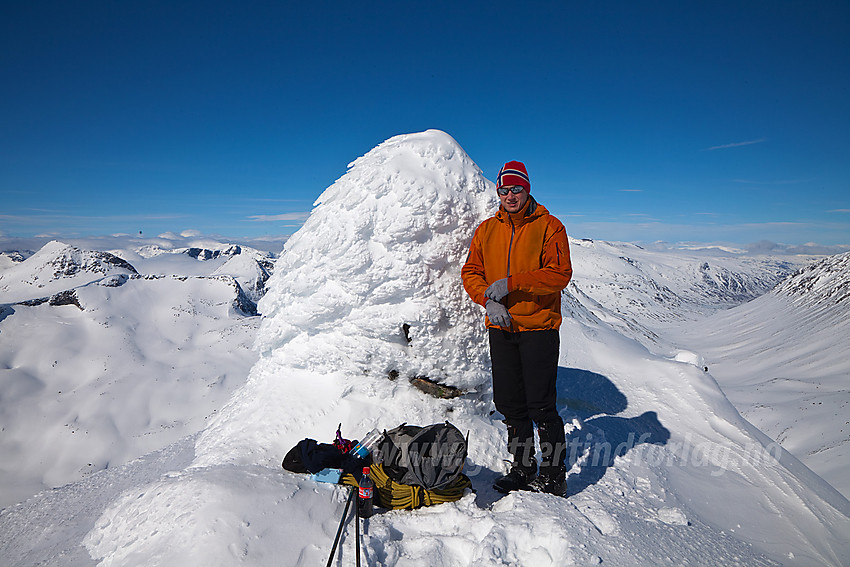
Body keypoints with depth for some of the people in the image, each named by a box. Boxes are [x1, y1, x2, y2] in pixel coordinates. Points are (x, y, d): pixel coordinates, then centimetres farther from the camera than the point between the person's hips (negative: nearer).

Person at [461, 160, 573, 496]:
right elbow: (471, 272, 8)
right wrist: (489, 298, -11)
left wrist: (510, 283, -21)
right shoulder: (486, 230, 10)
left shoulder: (549, 226, -3)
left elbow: (559, 274, -14)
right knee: (510, 405, 12)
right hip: (500, 328, 5)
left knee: (540, 406, -2)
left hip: (538, 327, -5)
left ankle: (554, 477, 17)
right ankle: (522, 470, 28)